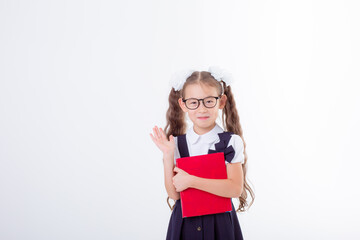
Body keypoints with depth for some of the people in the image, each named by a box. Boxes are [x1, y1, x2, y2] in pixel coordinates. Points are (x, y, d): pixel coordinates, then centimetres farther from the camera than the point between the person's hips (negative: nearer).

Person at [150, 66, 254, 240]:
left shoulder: (231, 142, -7)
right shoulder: (176, 143, -1)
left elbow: (235, 188, -17)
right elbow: (174, 194, -5)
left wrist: (191, 180, -20)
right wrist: (168, 156, -14)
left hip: (220, 222, -1)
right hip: (185, 223, 2)